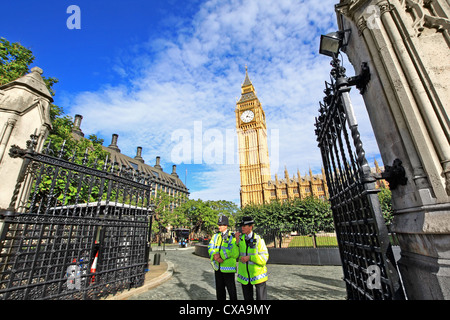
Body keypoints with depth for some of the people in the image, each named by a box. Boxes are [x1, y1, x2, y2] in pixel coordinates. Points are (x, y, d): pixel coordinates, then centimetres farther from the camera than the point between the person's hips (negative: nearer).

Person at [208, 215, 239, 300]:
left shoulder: (232, 237, -12)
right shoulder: (216, 236, 5)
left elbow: (235, 253, -18)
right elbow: (210, 248, 0)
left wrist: (220, 254, -18)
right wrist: (215, 256, -19)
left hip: (228, 267, -5)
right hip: (217, 267, 5)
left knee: (231, 290, 5)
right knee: (219, 289, 18)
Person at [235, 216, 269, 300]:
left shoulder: (259, 240, -15)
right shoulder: (240, 239, -4)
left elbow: (264, 258, -16)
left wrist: (249, 257, -24)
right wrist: (237, 241, -19)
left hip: (258, 274, -4)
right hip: (244, 274, 4)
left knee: (261, 297, 7)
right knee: (247, 297, 20)